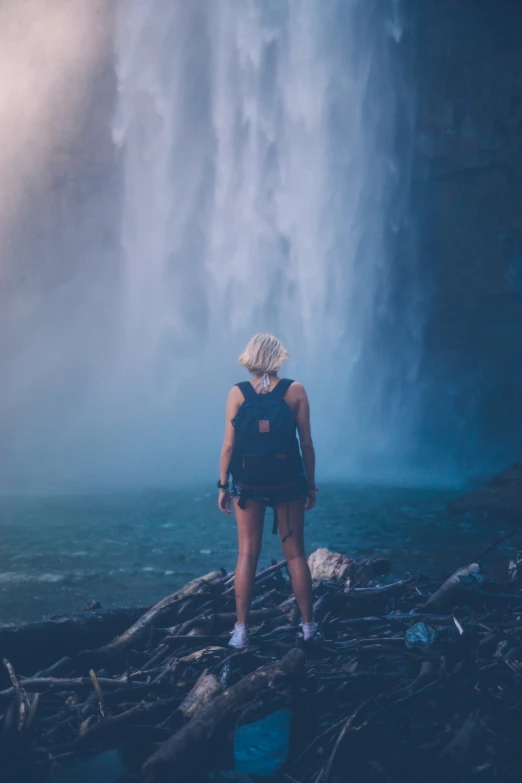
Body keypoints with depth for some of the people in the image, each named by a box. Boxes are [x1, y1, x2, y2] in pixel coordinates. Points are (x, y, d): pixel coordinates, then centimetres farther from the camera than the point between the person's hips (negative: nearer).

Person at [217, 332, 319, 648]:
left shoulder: (238, 393, -3)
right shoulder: (295, 391, -3)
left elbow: (229, 445, -3)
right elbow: (306, 443, -2)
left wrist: (223, 485, 5)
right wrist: (311, 484, 7)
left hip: (249, 483, 0)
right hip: (288, 482, 0)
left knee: (247, 554, 6)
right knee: (295, 554, 9)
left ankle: (241, 630, 6)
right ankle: (308, 625, 15)